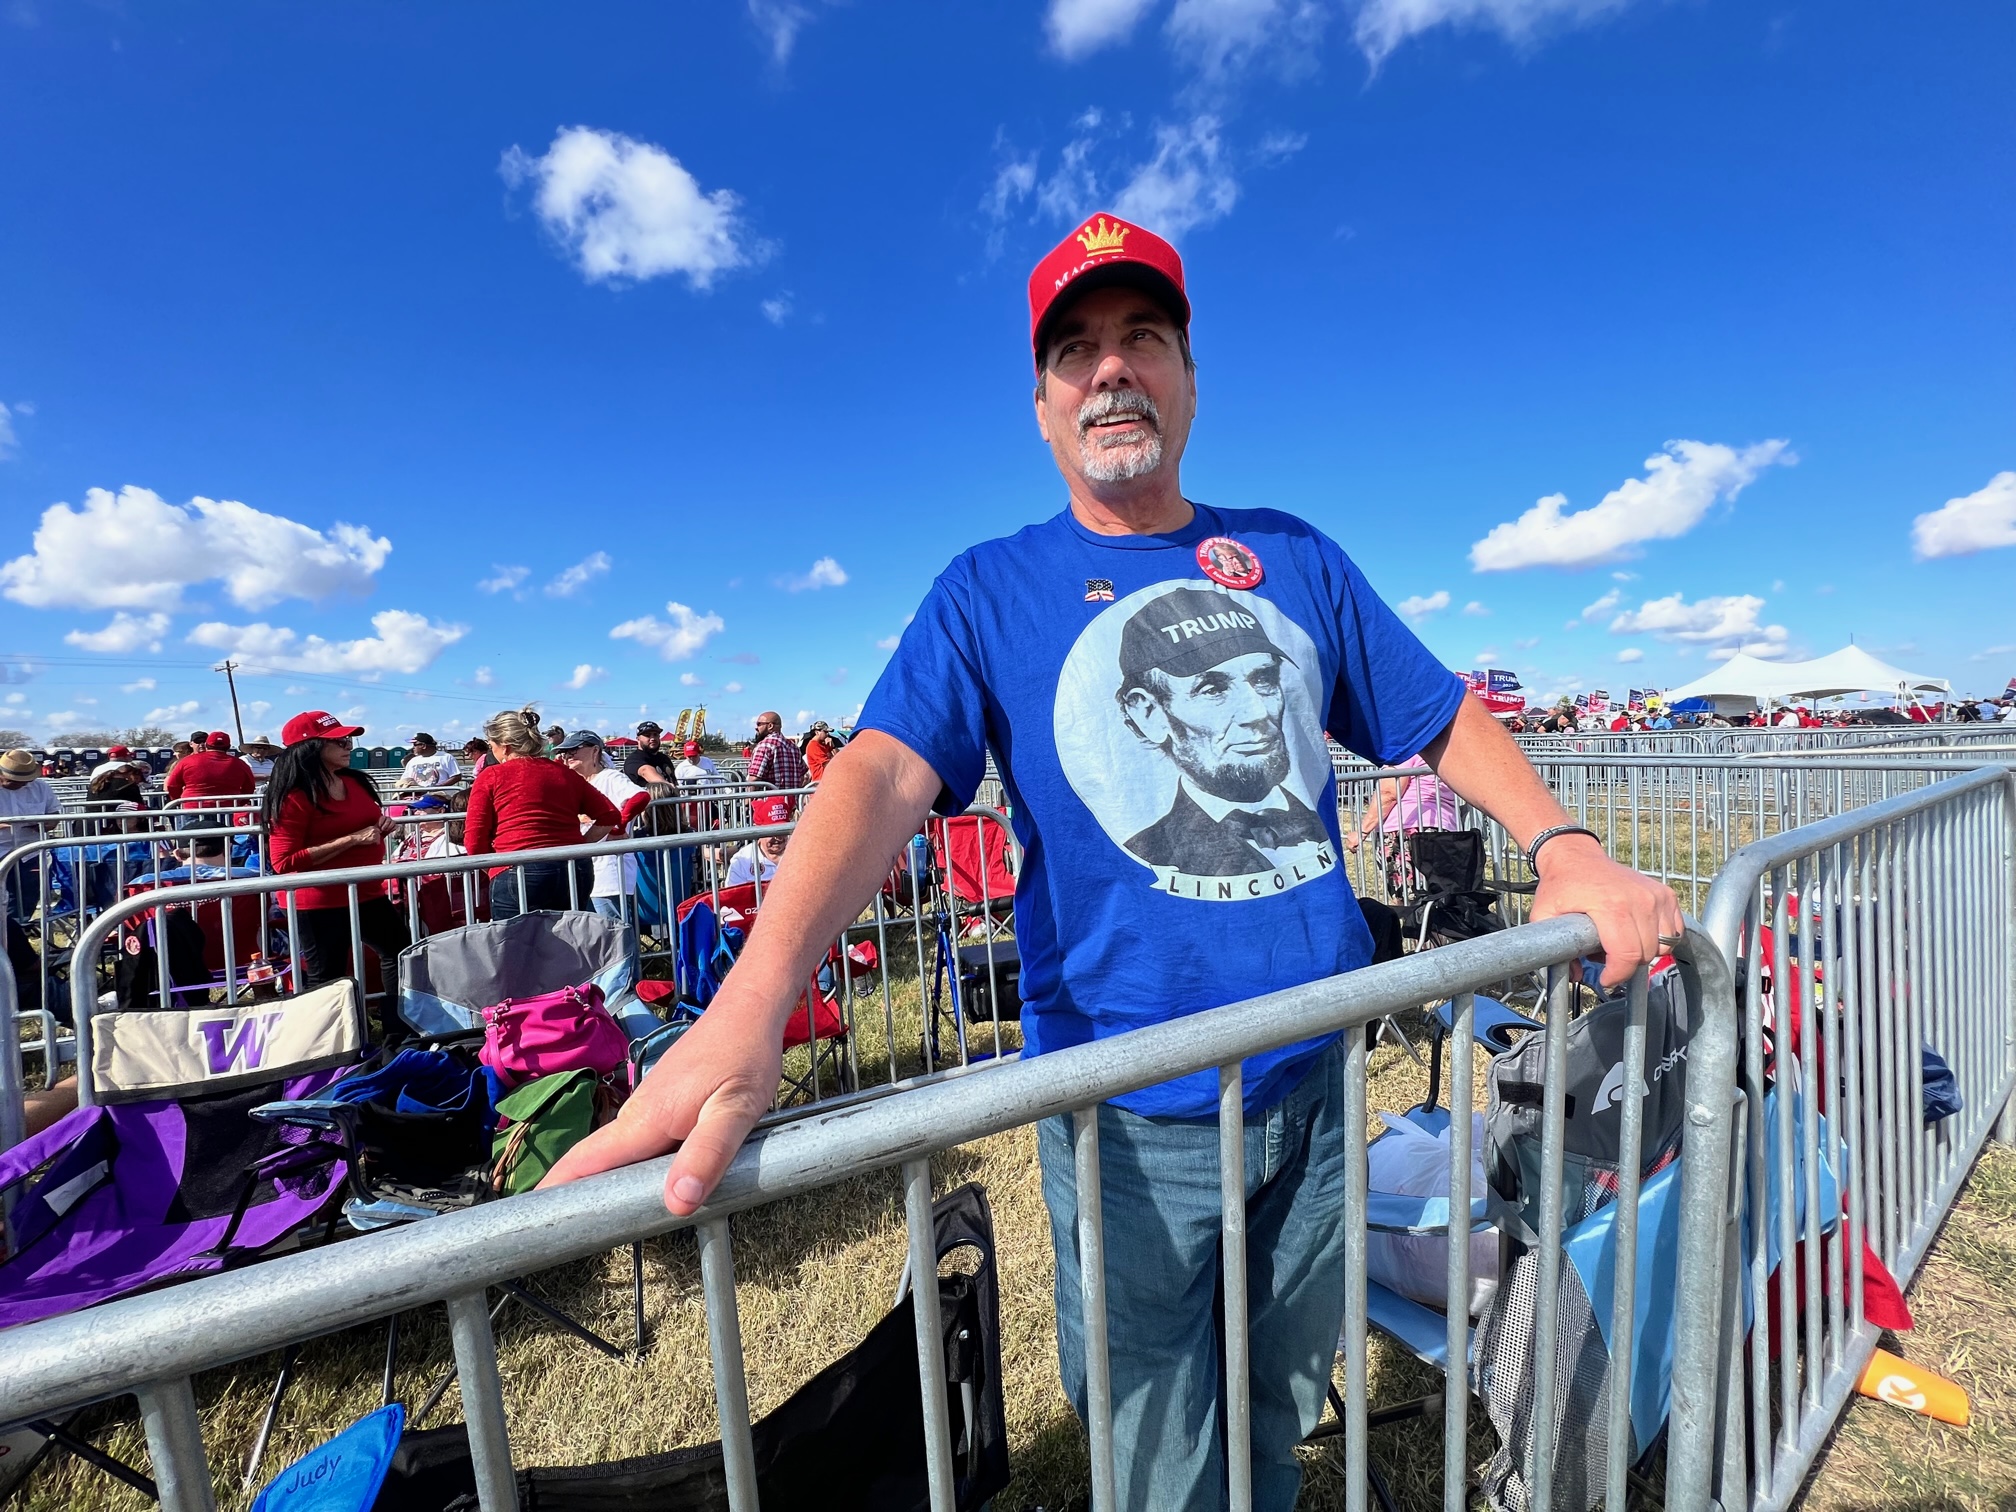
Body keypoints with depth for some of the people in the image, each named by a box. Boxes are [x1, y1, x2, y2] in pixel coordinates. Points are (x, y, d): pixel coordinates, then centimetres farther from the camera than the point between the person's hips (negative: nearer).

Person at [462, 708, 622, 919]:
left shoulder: (491, 776, 4)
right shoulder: (566, 774, 13)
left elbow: (475, 843, -1)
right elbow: (610, 816, 13)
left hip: (519, 876, -4)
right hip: (575, 872, 4)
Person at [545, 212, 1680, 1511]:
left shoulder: (1294, 558, 6)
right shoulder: (990, 592, -5)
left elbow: (1444, 718, 10)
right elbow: (884, 773, -20)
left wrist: (1565, 848, -6)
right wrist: (750, 1009, -33)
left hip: (1319, 1077, 4)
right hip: (1132, 1114, -3)